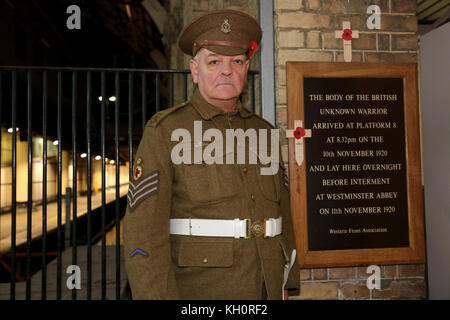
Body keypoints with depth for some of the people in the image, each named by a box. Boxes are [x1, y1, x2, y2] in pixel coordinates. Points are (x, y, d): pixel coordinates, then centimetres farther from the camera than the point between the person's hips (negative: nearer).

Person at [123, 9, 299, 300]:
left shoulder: (263, 131, 8)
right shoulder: (165, 130, -7)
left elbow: (284, 212, 11)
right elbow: (143, 228, -12)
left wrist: (286, 285, 11)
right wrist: (159, 295, -18)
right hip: (197, 290, -4)